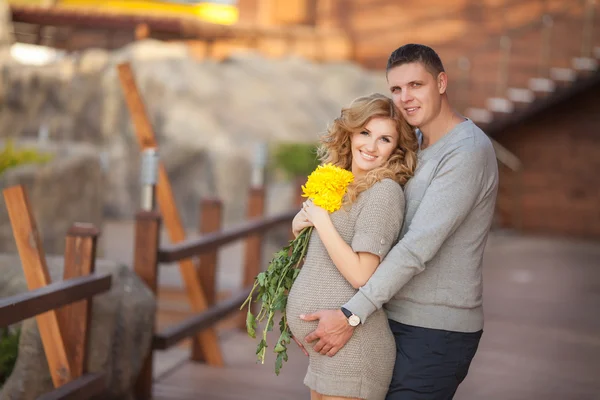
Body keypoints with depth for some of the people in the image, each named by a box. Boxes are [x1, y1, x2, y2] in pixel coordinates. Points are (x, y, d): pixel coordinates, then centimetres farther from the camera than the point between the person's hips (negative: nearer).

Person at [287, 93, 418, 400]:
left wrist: (320, 219, -15)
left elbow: (360, 275, -21)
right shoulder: (342, 186, 12)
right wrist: (299, 225, 4)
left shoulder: (383, 192, -15)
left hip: (351, 348, -9)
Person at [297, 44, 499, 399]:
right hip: (401, 318, 9)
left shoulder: (467, 152, -19)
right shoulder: (416, 143, 11)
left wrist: (352, 316, -27)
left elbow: (419, 246, -26)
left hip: (436, 333, -9)